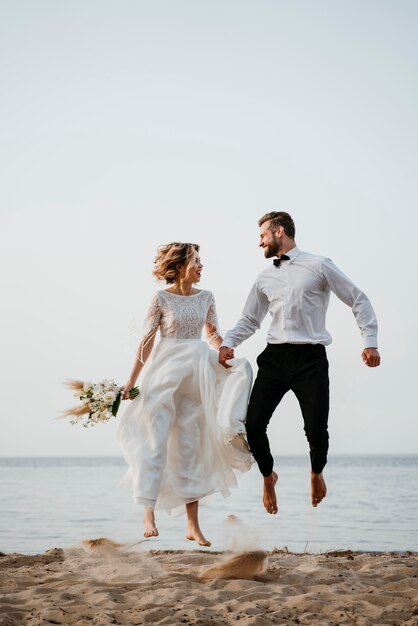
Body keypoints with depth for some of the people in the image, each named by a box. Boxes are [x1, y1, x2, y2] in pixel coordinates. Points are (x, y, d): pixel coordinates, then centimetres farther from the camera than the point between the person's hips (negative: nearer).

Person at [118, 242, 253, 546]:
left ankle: (193, 524, 11)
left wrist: (229, 361, -4)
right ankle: (149, 514, -3)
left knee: (191, 448, 6)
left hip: (197, 374, 4)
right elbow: (147, 341, -4)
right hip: (165, 373, -4)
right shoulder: (162, 298, -5)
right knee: (155, 442, -7)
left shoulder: (206, 297, 7)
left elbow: (215, 335, 13)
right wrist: (132, 380, -5)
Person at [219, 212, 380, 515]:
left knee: (316, 430, -8)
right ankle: (268, 476, 22)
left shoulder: (318, 266, 2)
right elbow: (249, 320, 23)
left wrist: (370, 342, -6)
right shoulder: (265, 278, 16)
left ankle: (317, 473, 27)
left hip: (311, 358, -4)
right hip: (275, 357, 4)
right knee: (254, 425, -7)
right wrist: (228, 343, 4)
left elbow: (359, 300, 4)